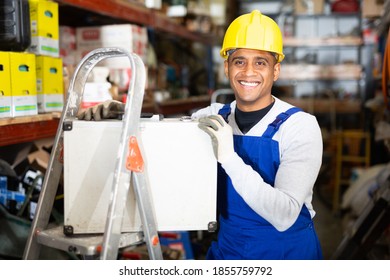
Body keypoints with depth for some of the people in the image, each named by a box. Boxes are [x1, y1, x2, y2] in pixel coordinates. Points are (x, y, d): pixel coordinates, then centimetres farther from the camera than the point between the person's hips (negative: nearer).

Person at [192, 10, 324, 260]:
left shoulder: (300, 125, -18)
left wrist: (229, 157, -33)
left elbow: (284, 216, -26)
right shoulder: (213, 118, -6)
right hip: (226, 249, 3)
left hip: (287, 252, -3)